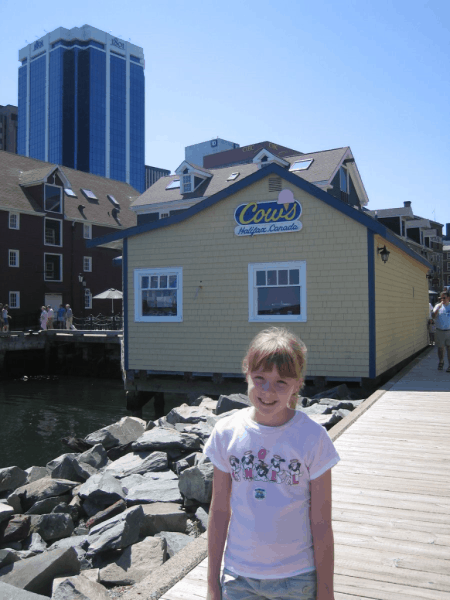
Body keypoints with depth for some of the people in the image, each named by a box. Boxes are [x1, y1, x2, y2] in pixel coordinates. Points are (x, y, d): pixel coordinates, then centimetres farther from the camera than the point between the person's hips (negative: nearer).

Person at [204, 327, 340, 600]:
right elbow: (219, 511, 0)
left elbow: (321, 525, -7)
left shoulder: (312, 437, -13)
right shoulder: (227, 433, -7)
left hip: (298, 577, -1)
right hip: (238, 576, 2)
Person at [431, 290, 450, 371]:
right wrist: (438, 308, -20)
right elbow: (433, 316, -8)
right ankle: (441, 362, 30)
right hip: (440, 331, 1)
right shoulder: (438, 306, 3)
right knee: (440, 348, 10)